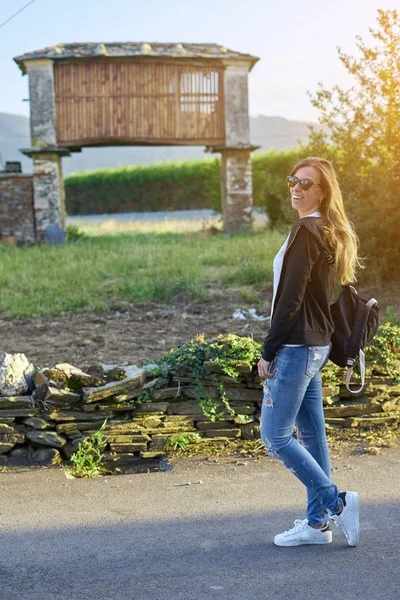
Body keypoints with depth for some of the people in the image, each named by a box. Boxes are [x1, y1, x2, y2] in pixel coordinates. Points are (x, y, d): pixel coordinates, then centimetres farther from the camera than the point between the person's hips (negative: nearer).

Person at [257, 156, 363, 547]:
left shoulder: (306, 231, -17)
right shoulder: (330, 233, 13)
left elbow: (290, 298, -20)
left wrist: (268, 351, -14)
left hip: (297, 346, -10)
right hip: (316, 344, 10)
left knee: (275, 436, -3)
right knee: (310, 435, 12)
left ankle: (337, 502, 1)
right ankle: (317, 523, 19)